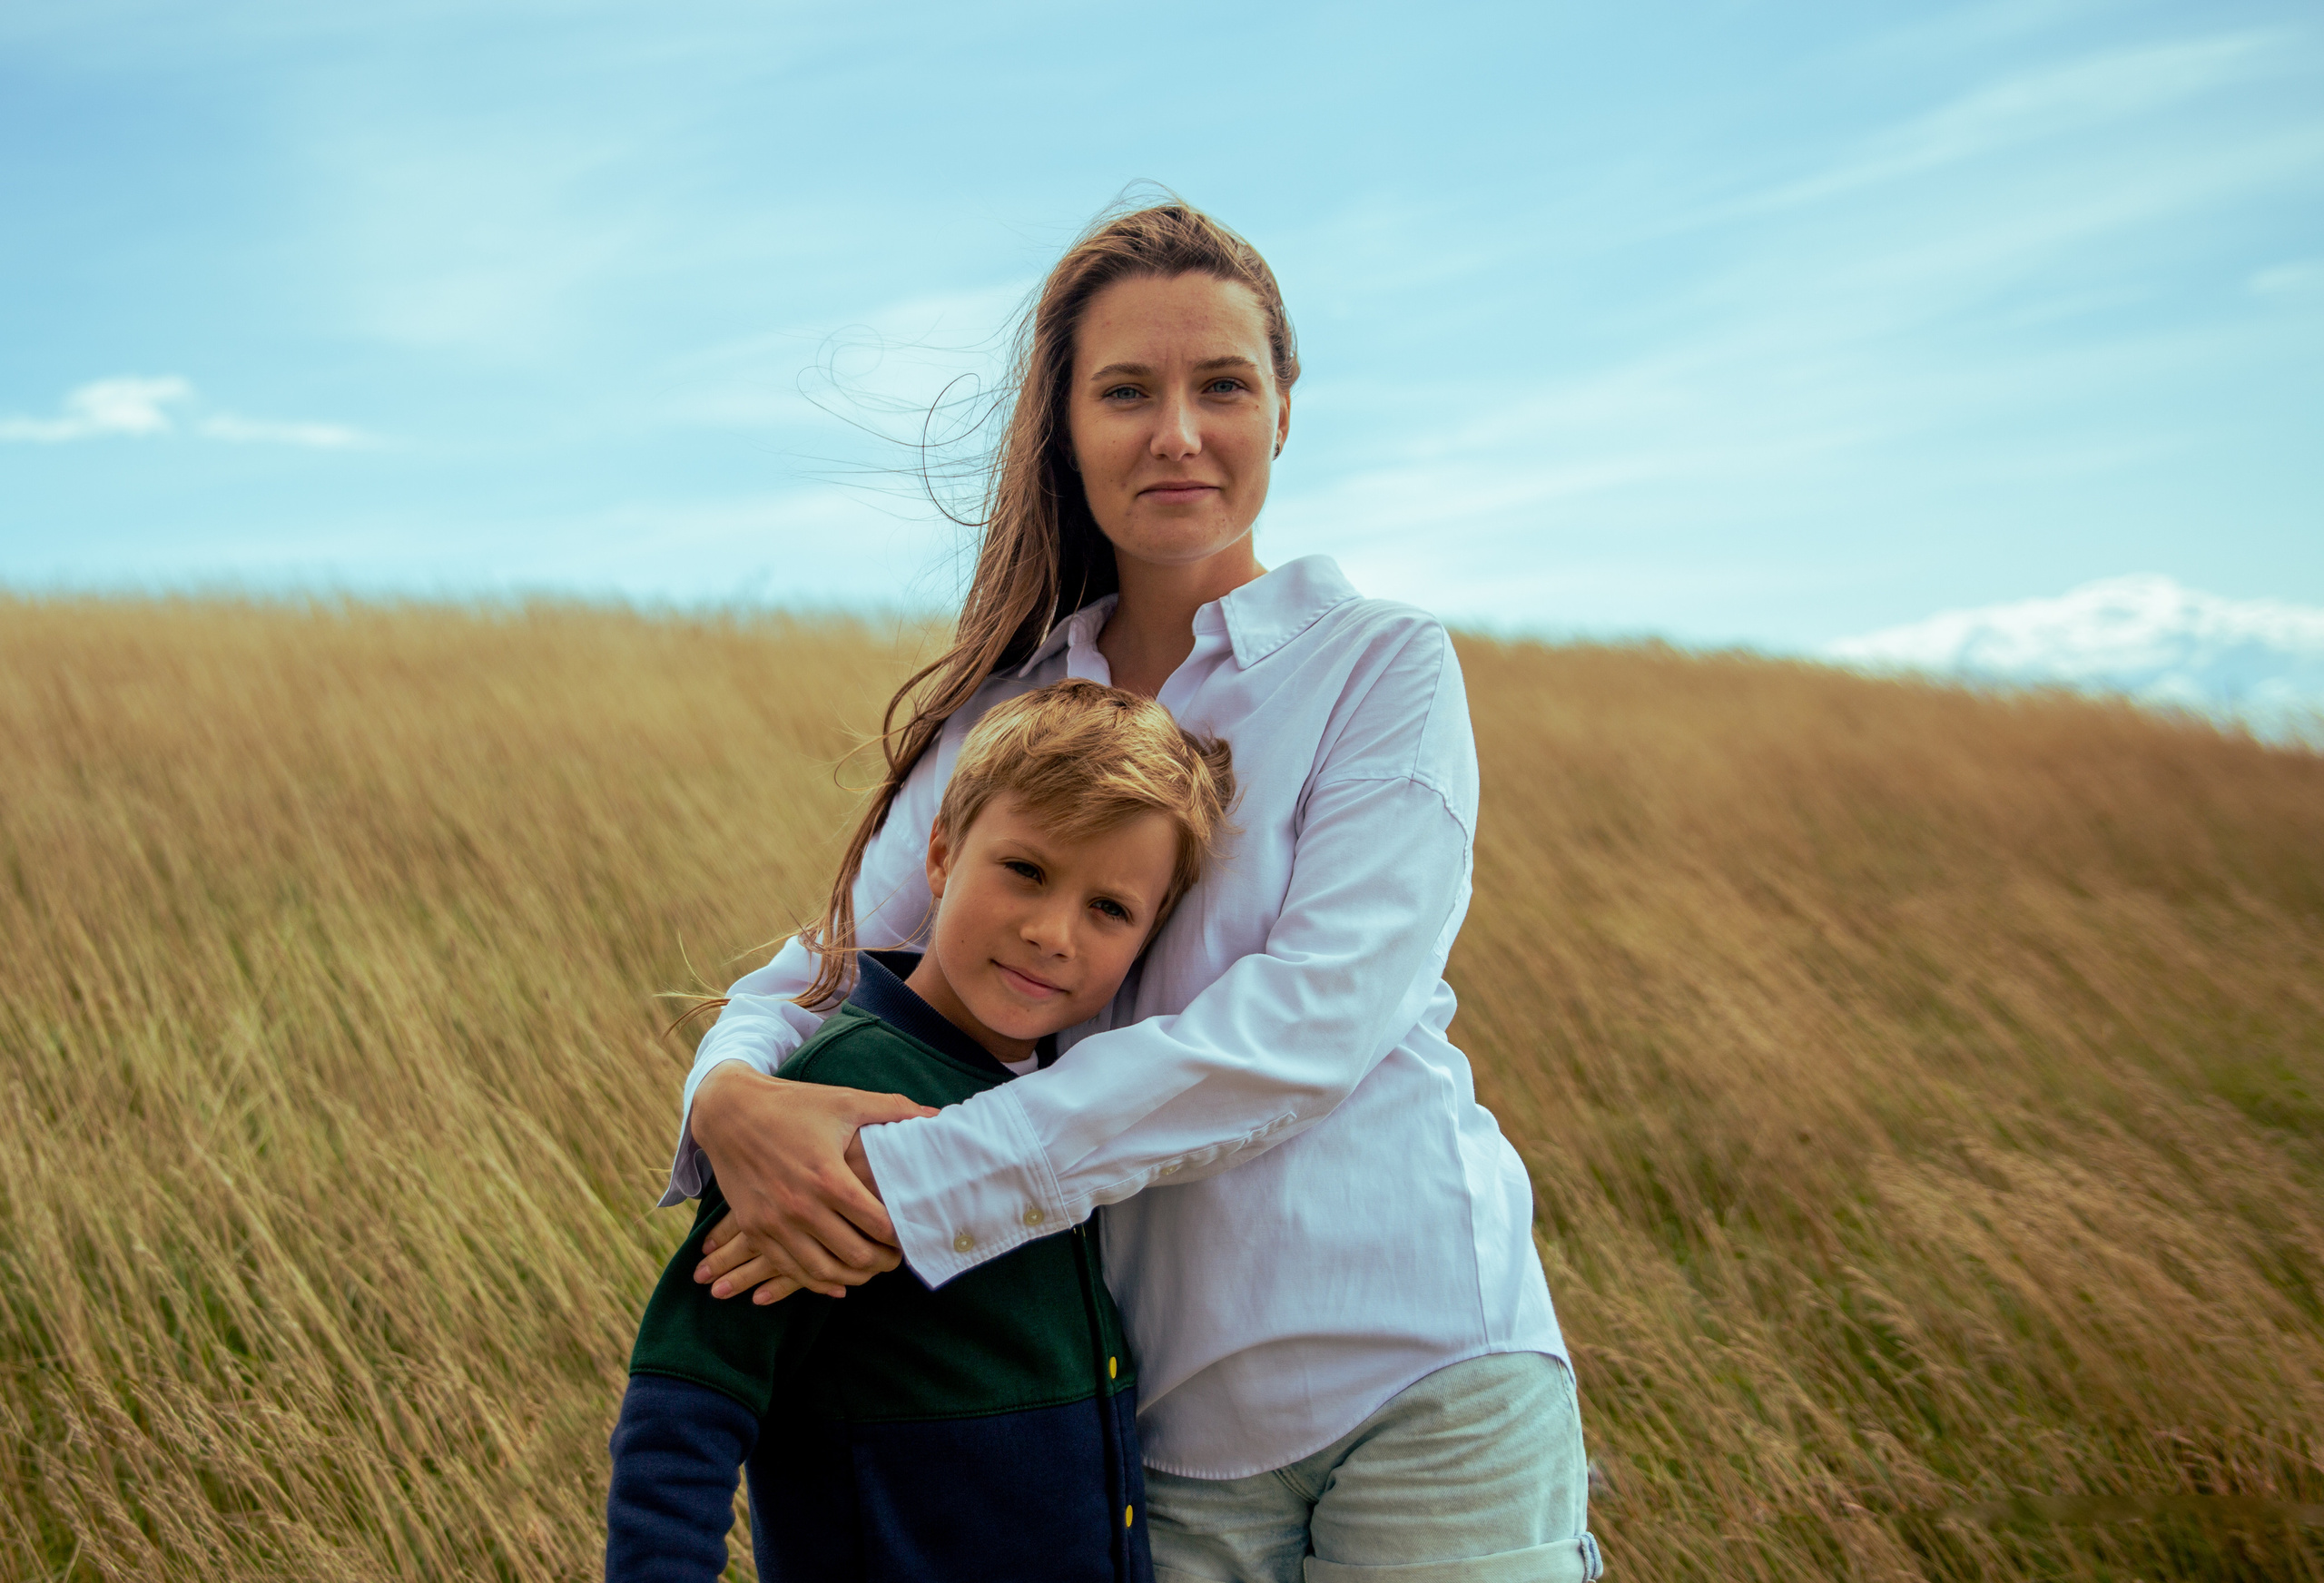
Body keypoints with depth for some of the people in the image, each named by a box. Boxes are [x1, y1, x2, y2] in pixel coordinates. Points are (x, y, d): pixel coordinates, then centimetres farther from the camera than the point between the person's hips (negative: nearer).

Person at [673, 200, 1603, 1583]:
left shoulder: (1385, 666, -6)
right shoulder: (996, 718, 6)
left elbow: (1314, 1016, -18)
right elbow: (823, 976, 7)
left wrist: (920, 1184, -23)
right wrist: (735, 1097, -19)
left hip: (1424, 1378, -3)